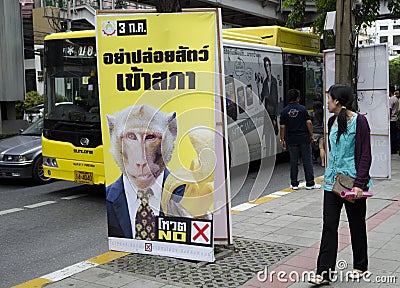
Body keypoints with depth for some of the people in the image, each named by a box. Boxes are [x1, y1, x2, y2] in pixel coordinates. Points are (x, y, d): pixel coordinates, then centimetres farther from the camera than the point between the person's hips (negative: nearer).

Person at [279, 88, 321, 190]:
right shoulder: (302, 108, -4)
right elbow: (309, 122, -8)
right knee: (307, 160, 5)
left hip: (291, 140, 2)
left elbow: (282, 127, -1)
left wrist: (282, 139, 6)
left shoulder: (284, 111, 0)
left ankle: (294, 184, 11)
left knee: (293, 161, 7)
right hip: (304, 138, -1)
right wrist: (311, 135, 2)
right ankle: (310, 183, 8)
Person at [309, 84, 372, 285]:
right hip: (332, 181, 6)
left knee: (357, 225, 10)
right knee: (329, 226, 1)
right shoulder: (332, 122, 9)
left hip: (353, 183, -6)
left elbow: (365, 155, -14)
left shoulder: (359, 121, -12)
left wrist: (359, 184, -20)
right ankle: (324, 272, 4)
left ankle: (360, 267, 29)